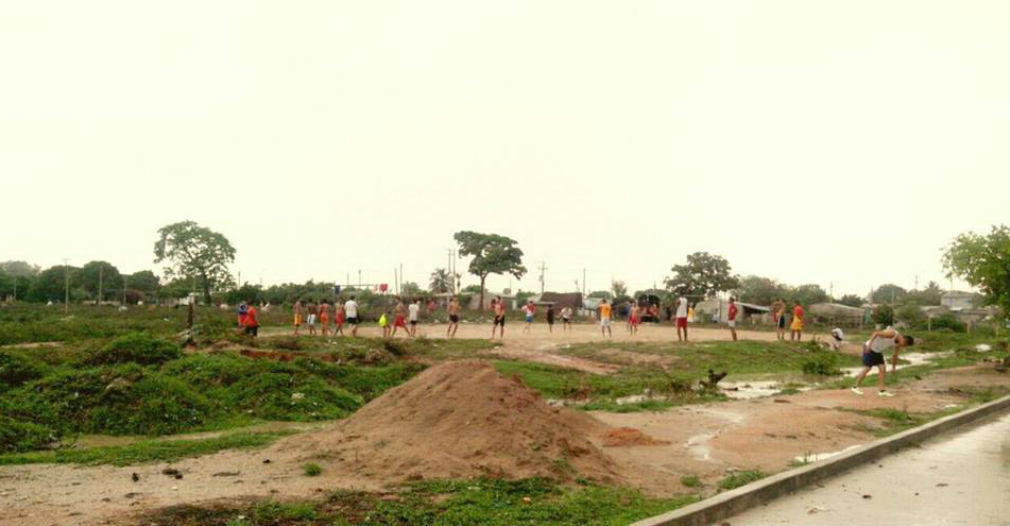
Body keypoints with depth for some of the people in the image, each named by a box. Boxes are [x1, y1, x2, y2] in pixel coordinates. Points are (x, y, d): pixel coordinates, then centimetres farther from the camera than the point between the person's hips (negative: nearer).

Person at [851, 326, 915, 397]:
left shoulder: (898, 344, 2)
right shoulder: (892, 334, -24)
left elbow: (894, 356, 16)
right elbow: (876, 333, -28)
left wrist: (894, 368, 17)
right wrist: (869, 344, -33)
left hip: (878, 351, 9)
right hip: (869, 349, -9)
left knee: (882, 368, 0)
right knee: (867, 368, -7)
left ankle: (881, 390, 2)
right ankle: (855, 387, 5)